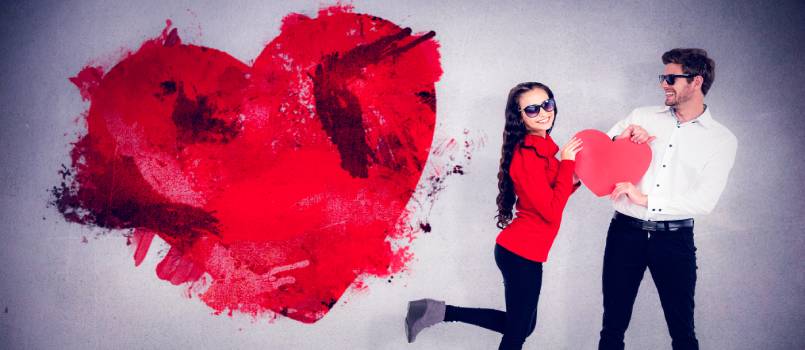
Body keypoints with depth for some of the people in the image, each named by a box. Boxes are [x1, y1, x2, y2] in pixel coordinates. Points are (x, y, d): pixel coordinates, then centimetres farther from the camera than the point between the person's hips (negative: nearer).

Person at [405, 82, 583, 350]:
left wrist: (574, 180, -2)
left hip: (518, 250, 9)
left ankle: (438, 311, 19)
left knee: (521, 325, 22)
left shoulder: (543, 148, 8)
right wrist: (567, 163, -17)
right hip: (522, 254, -9)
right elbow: (552, 212, -22)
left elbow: (551, 198, 13)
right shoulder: (526, 155, -20)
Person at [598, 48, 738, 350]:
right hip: (625, 231, 2)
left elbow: (704, 201, -11)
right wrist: (620, 138, -11)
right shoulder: (641, 117, 5)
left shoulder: (722, 140, -1)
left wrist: (645, 199, -15)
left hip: (674, 238, -1)